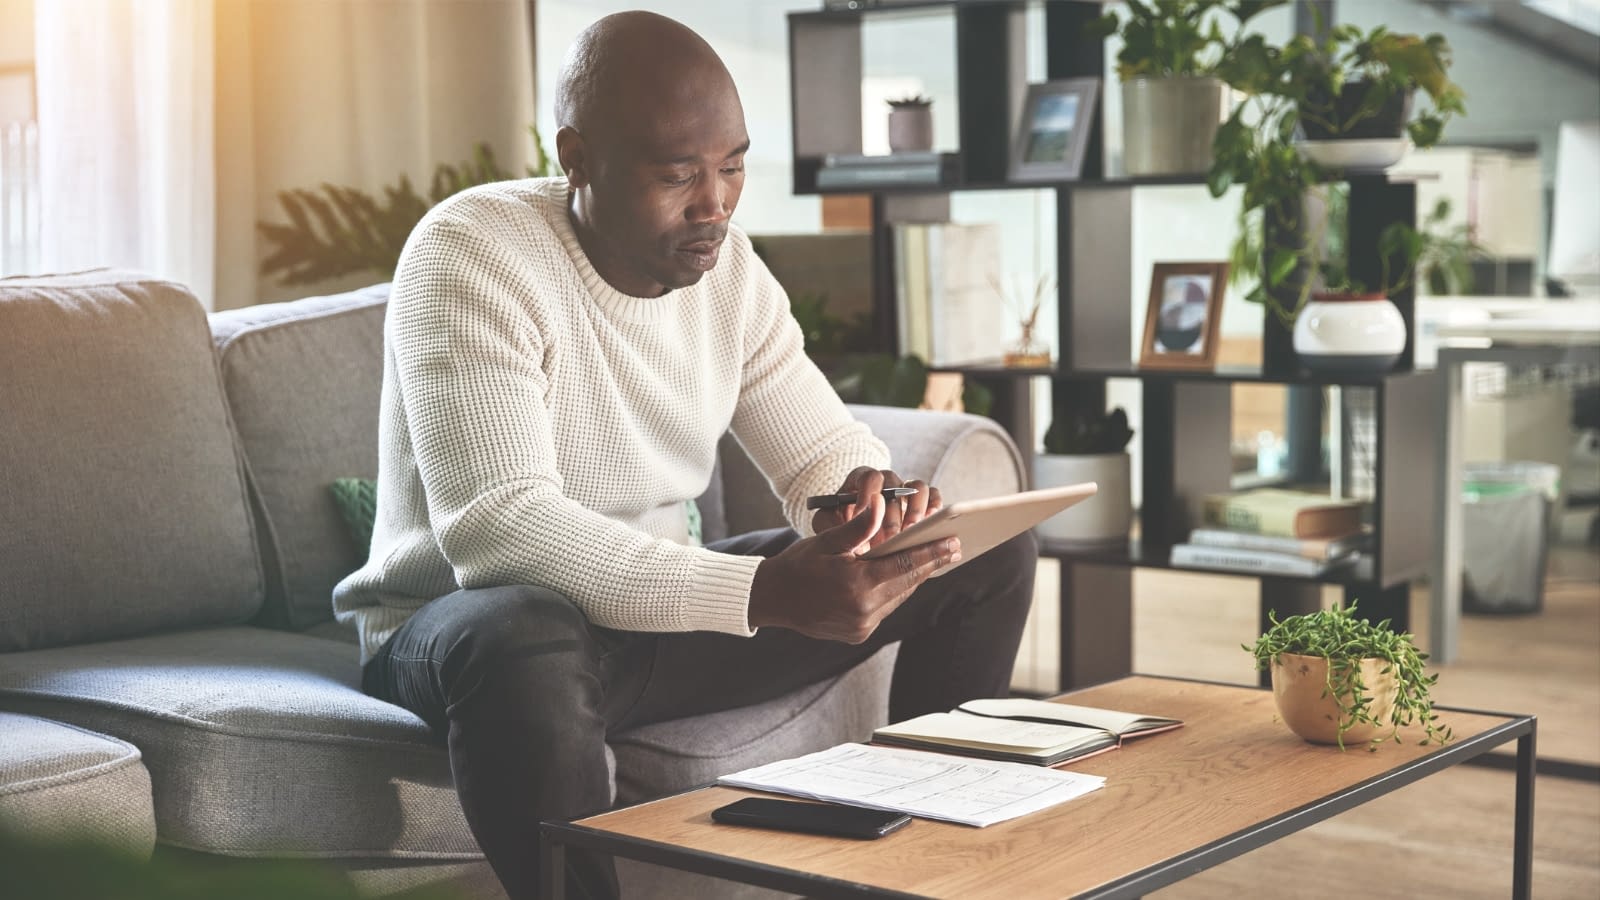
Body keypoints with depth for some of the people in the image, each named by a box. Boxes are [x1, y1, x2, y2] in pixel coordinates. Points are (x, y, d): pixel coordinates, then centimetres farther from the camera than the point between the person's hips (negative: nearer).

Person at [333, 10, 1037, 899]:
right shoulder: (469, 254, -21)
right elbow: (496, 527, -33)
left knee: (988, 553, 0)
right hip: (471, 624, -6)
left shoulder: (727, 264, 0)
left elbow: (827, 451, 4)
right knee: (525, 640, -44)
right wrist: (769, 590, -41)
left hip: (664, 606, 7)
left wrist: (874, 496, -23)